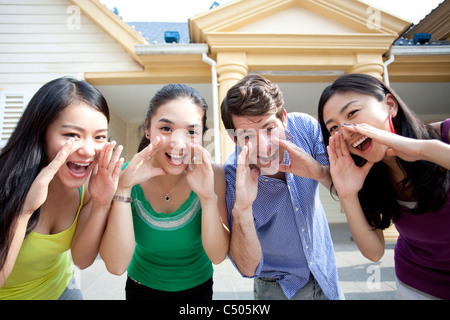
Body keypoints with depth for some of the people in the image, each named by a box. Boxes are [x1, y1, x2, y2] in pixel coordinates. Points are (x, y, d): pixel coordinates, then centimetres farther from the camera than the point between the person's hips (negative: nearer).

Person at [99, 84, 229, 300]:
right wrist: (124, 187, -35)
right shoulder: (124, 175, -22)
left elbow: (217, 256, -21)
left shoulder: (213, 175, -22)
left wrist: (208, 197, -35)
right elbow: (116, 266, -26)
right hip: (142, 287, 0)